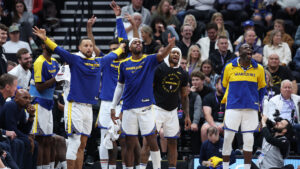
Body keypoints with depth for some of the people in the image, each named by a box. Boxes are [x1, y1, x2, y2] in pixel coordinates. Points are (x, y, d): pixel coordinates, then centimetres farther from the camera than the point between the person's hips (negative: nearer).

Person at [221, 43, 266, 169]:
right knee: (228, 138, -3)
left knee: (249, 140, 1)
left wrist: (258, 102, 13)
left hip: (251, 109, 1)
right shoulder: (229, 67, 3)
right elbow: (223, 86, 16)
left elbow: (262, 88, 18)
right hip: (233, 107, -1)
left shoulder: (258, 69, 6)